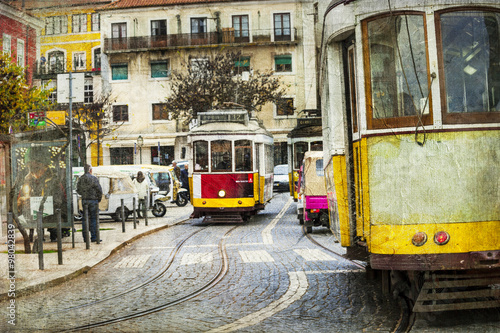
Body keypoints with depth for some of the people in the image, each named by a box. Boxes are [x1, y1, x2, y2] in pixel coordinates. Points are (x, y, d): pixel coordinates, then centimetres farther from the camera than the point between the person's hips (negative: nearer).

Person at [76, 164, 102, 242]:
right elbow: (99, 190, -10)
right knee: (94, 218, -2)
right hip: (93, 200, -5)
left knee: (85, 218, 9)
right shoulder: (93, 178, -11)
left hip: (84, 201, 5)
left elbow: (78, 190, 14)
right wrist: (99, 198, 5)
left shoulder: (80, 179, 7)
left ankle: (85, 237, 11)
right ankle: (94, 237, -3)